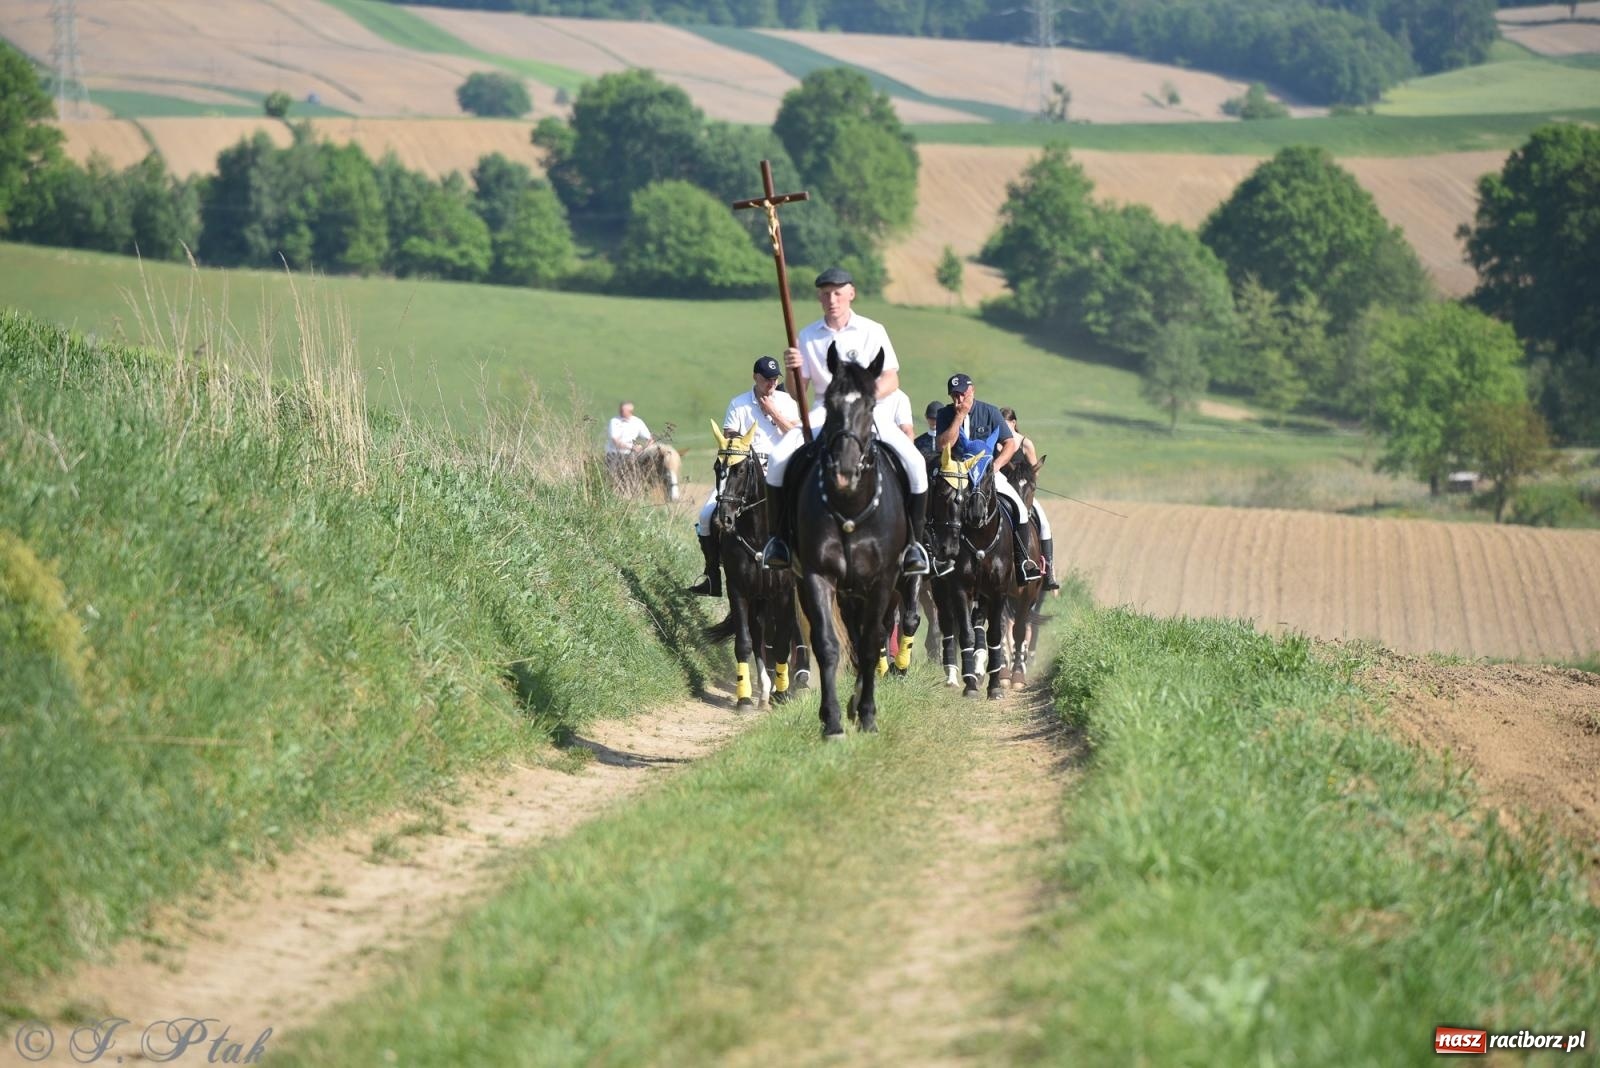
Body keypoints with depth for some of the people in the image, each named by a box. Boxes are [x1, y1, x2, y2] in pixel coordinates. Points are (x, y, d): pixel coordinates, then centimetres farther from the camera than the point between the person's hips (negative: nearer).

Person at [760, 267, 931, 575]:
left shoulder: (872, 331, 0)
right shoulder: (807, 337, 5)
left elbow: (891, 379, -5)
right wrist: (793, 368, -19)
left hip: (871, 413, -1)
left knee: (914, 462, -25)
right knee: (779, 459, -22)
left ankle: (913, 542, -9)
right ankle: (778, 539, -6)